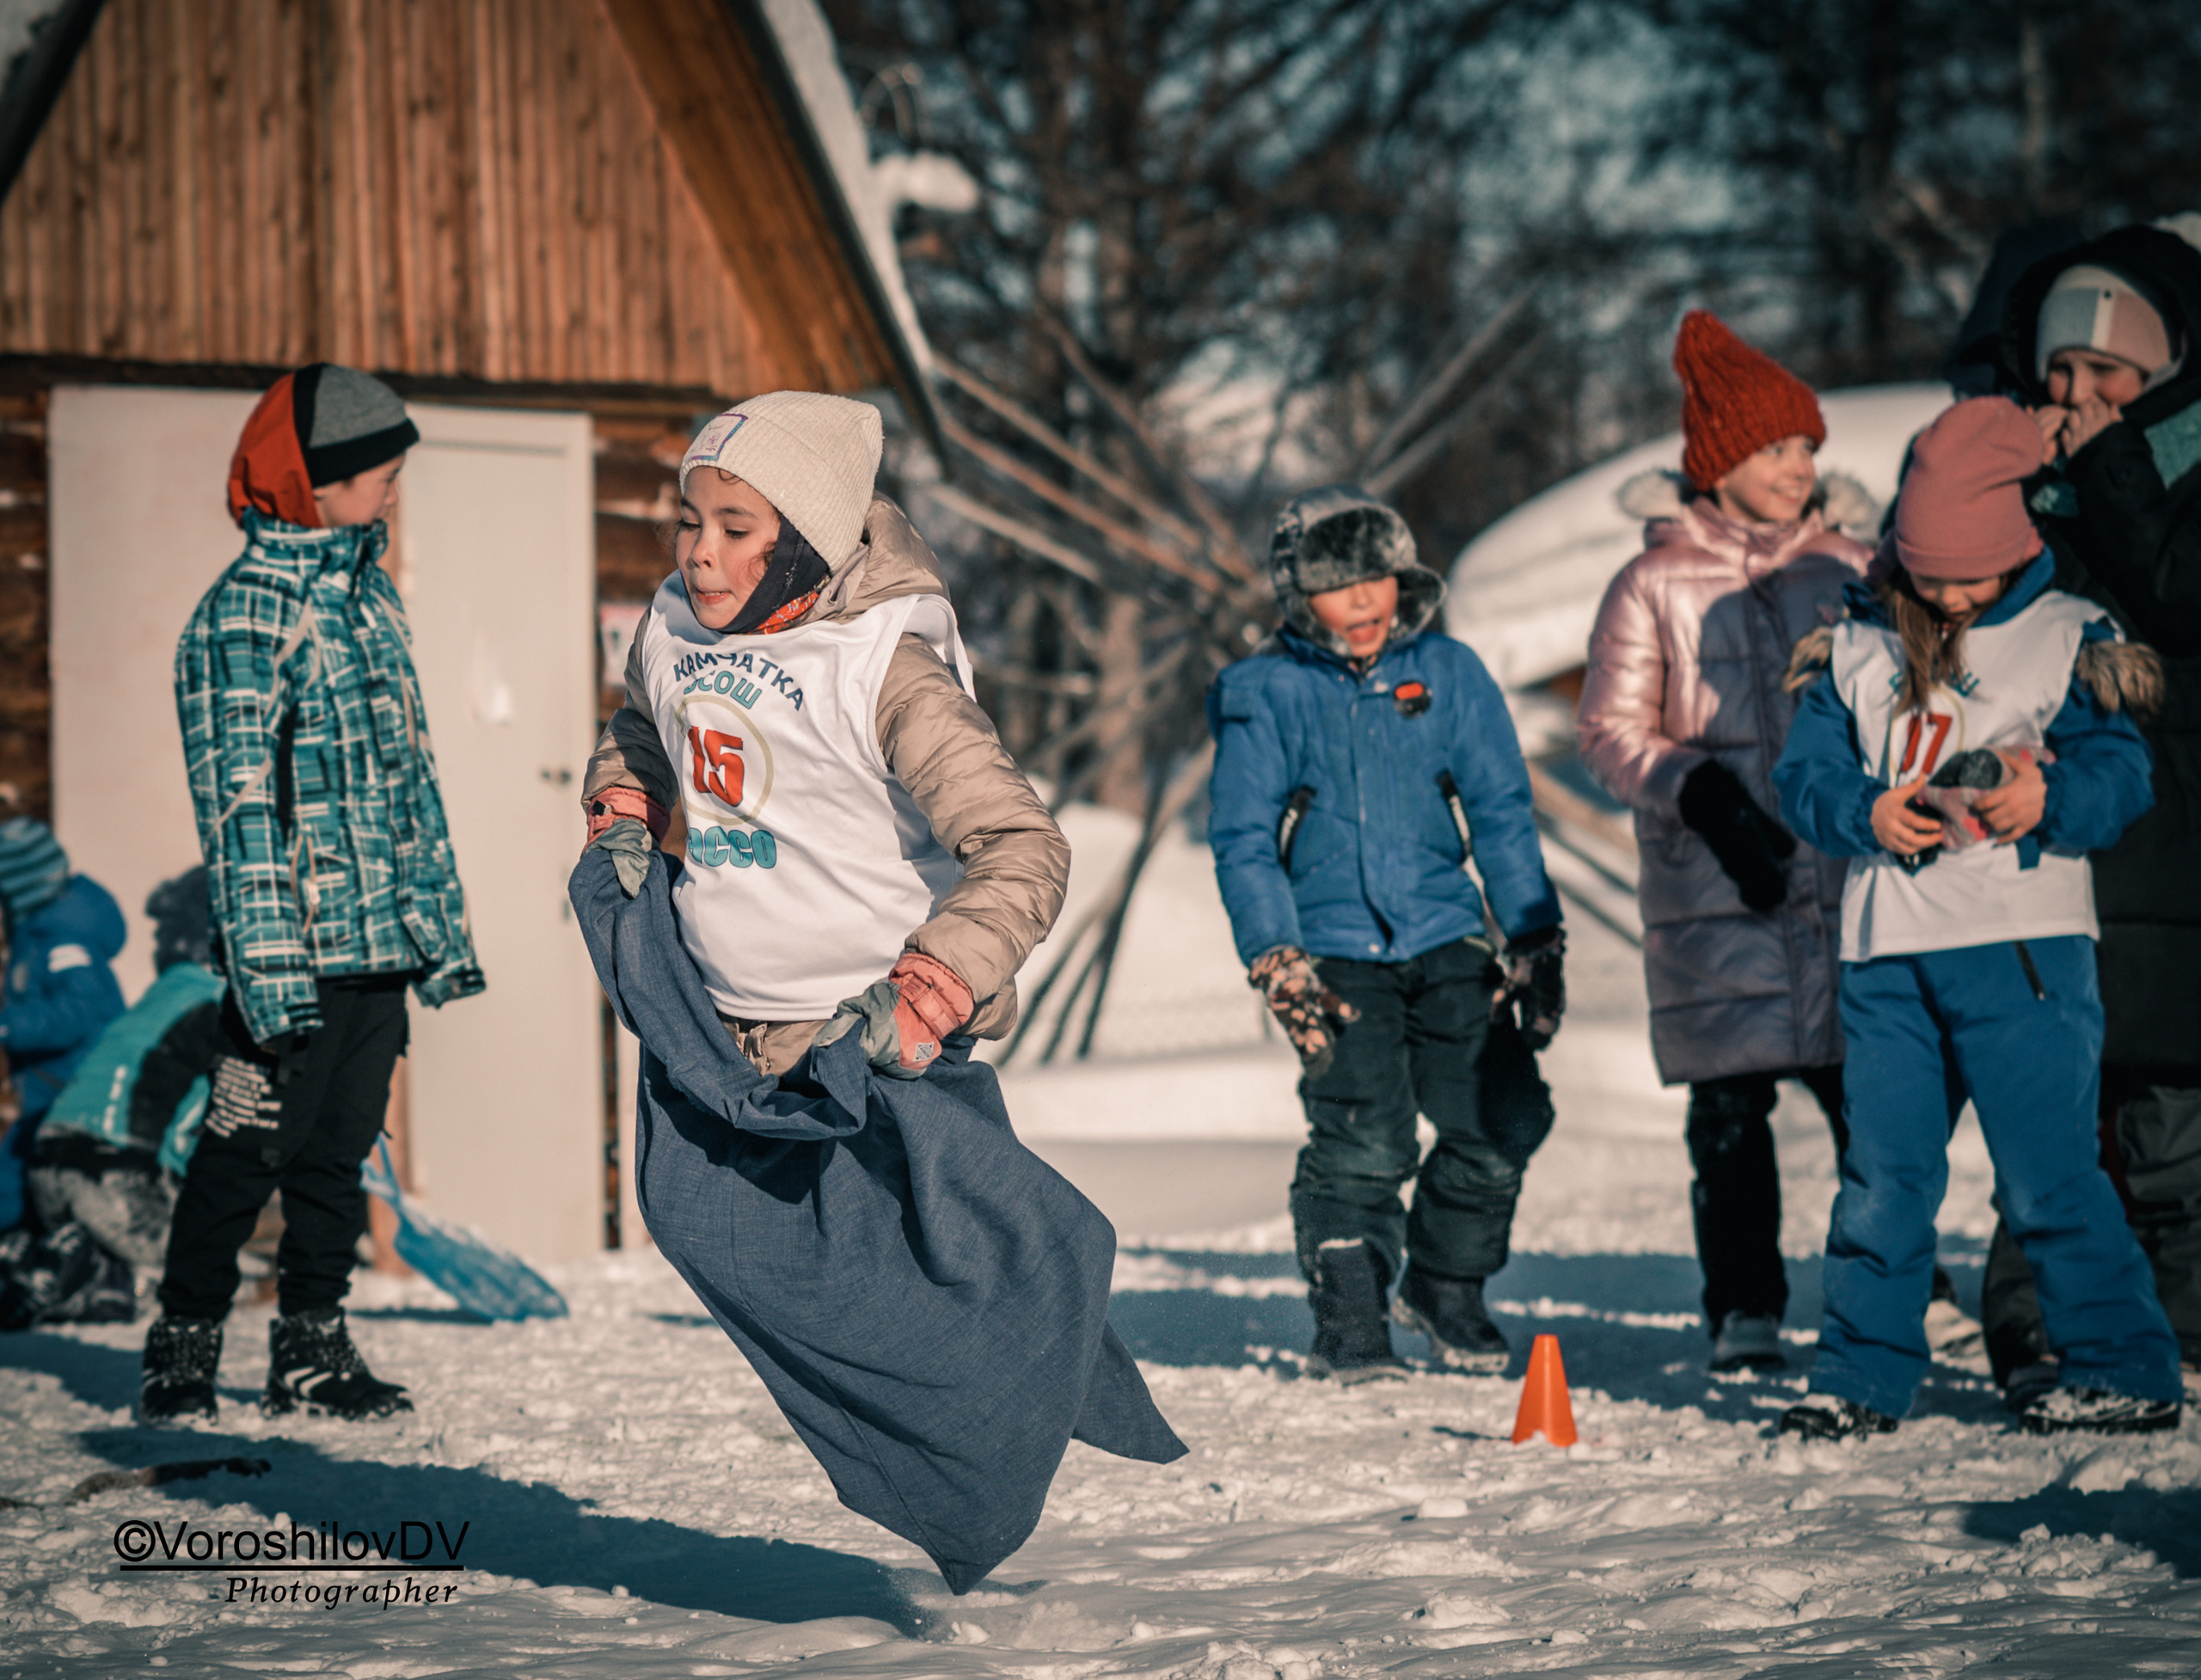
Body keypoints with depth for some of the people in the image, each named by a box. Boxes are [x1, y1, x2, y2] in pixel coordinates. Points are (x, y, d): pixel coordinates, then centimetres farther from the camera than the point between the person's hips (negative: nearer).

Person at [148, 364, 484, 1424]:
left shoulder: (371, 596, 16)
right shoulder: (244, 616, -10)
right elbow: (239, 803, -15)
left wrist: (440, 926, 19)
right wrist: (268, 965, -21)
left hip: (381, 940, 8)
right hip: (297, 946, -7)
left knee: (340, 1149, 11)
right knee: (250, 1147, -1)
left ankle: (313, 1352, 19)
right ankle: (182, 1350, 10)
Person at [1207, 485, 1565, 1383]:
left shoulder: (1447, 671, 7)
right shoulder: (1263, 693, 0)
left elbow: (1501, 811, 9)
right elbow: (1243, 839, 0)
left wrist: (1536, 936, 3)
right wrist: (1278, 962, -11)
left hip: (1448, 939, 3)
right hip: (1335, 953, -3)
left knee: (1503, 1119, -7)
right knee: (1364, 1139, -16)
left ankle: (1444, 1287, 17)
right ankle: (1348, 1324, 1)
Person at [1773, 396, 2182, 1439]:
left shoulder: (2070, 640, 3)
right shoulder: (1853, 648, 12)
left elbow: (2120, 774, -4)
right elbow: (1805, 775, 7)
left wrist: (2049, 798, -24)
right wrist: (1866, 813, -13)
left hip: (2022, 942, -4)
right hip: (1885, 947, 4)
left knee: (2049, 1175, -4)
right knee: (1883, 1175, 6)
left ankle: (2123, 1370, 5)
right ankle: (1862, 1376, 16)